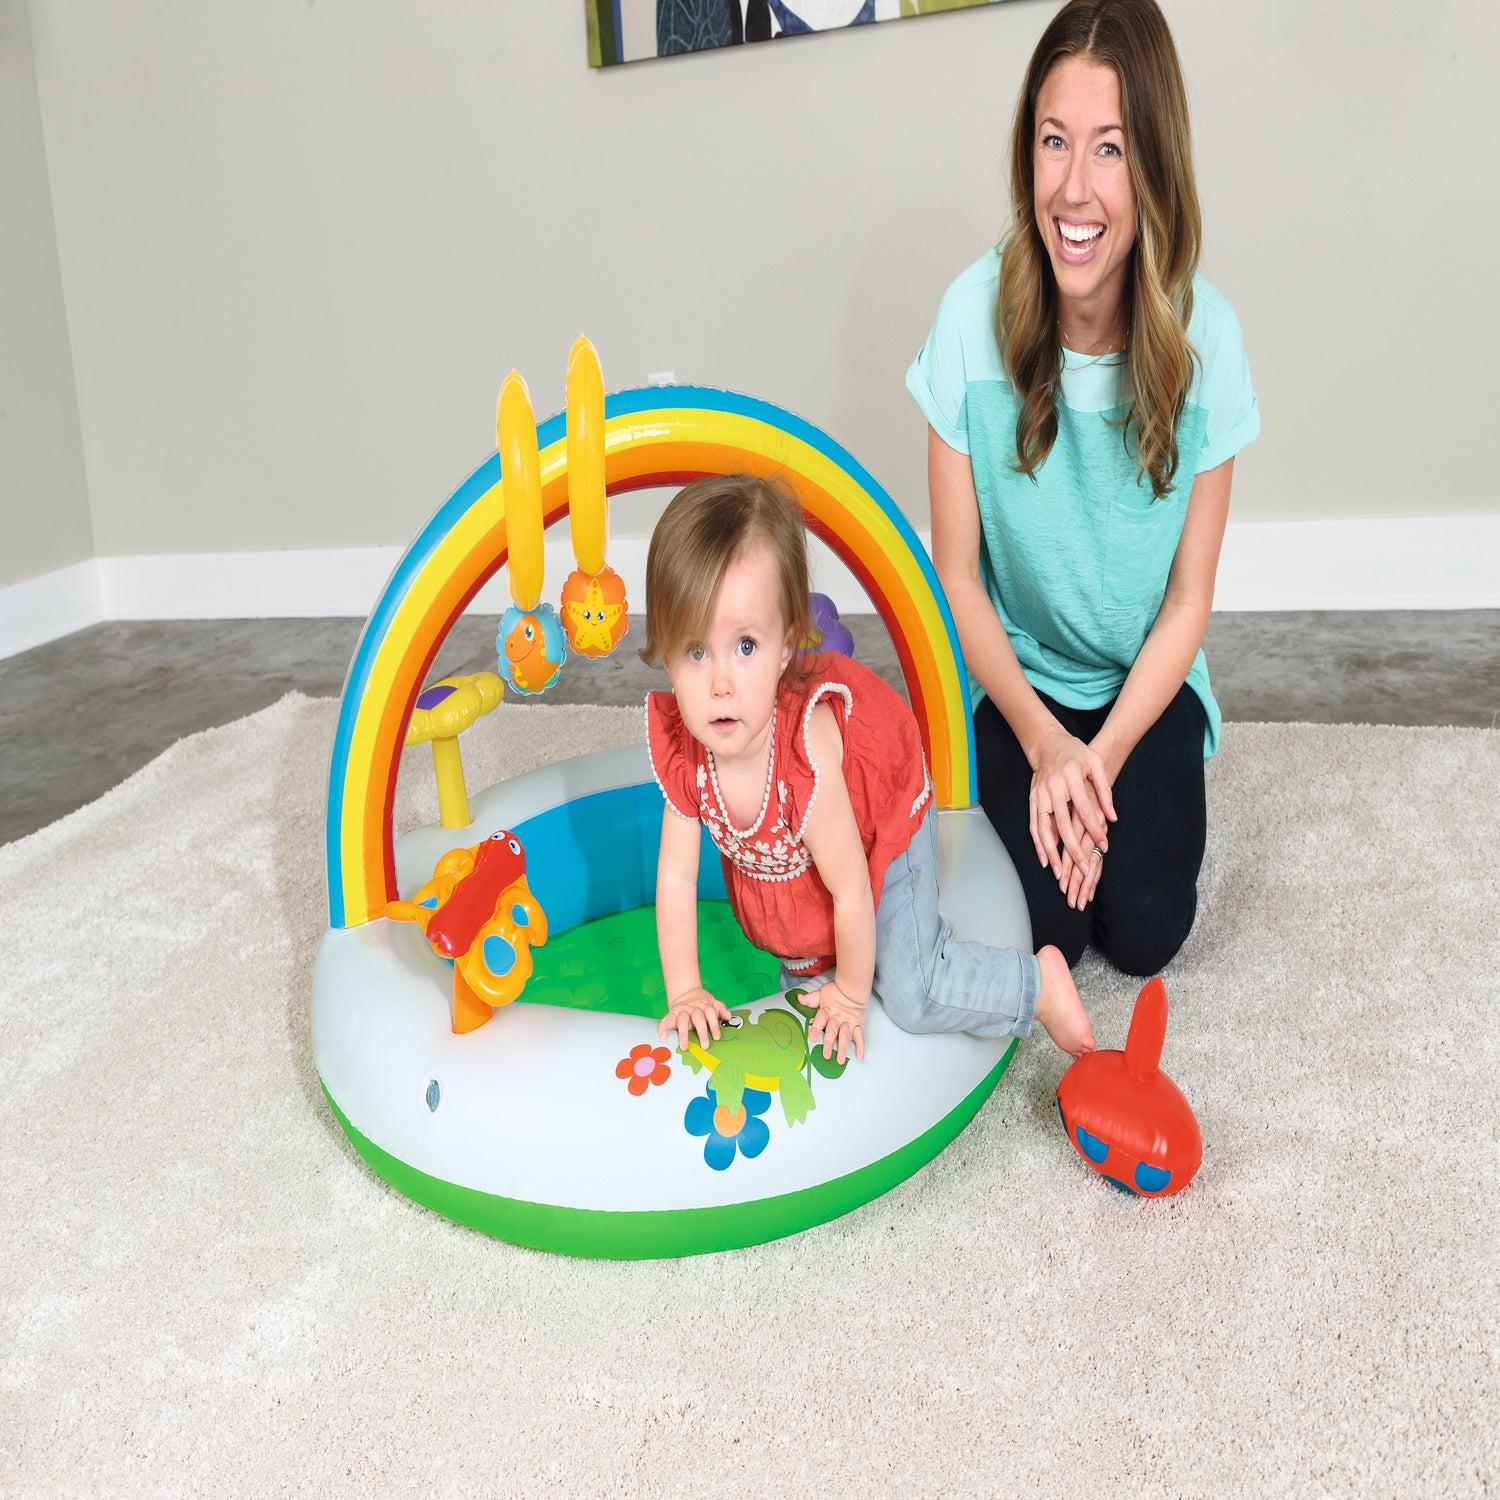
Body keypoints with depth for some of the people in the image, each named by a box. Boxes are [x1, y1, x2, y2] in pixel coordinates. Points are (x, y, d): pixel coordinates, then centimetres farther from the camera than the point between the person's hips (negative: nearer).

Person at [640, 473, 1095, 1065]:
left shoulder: (807, 753, -44)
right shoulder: (680, 747, -28)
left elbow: (851, 889, -32)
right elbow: (675, 878, -16)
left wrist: (850, 993, -18)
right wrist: (684, 992, -14)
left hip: (885, 829, -5)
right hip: (789, 864, 5)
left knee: (911, 996, -10)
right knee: (804, 987, 16)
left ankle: (1040, 981, 11)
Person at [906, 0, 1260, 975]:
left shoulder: (1201, 331, -15)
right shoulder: (976, 314, -18)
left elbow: (1189, 598, -8)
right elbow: (957, 572, -10)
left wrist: (1104, 756, -18)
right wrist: (1045, 744, -15)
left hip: (1147, 680, 1)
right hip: (1016, 677, -1)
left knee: (1146, 930, -13)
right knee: (1044, 927, -16)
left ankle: (1141, 799, 19)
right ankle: (1030, 790, 16)